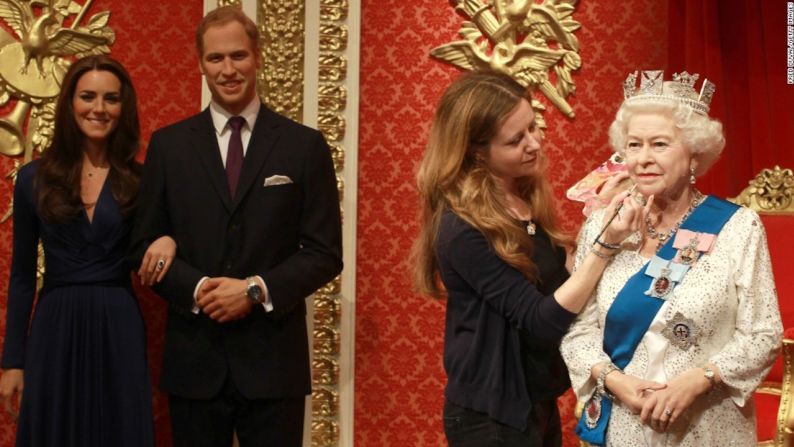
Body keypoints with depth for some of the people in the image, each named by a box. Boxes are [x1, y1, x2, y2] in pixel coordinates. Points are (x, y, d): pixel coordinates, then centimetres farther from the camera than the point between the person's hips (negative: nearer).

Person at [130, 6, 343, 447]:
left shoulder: (305, 145, 1)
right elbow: (144, 244, 6)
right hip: (194, 361, 1)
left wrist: (257, 290, -14)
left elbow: (325, 253, 0)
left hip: (273, 360, -1)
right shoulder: (168, 144, 6)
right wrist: (195, 288, -12)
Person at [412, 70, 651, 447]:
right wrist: (605, 245, -24)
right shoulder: (462, 228, -21)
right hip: (492, 416, -8)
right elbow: (541, 321, -21)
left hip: (539, 403, 8)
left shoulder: (526, 200, 3)